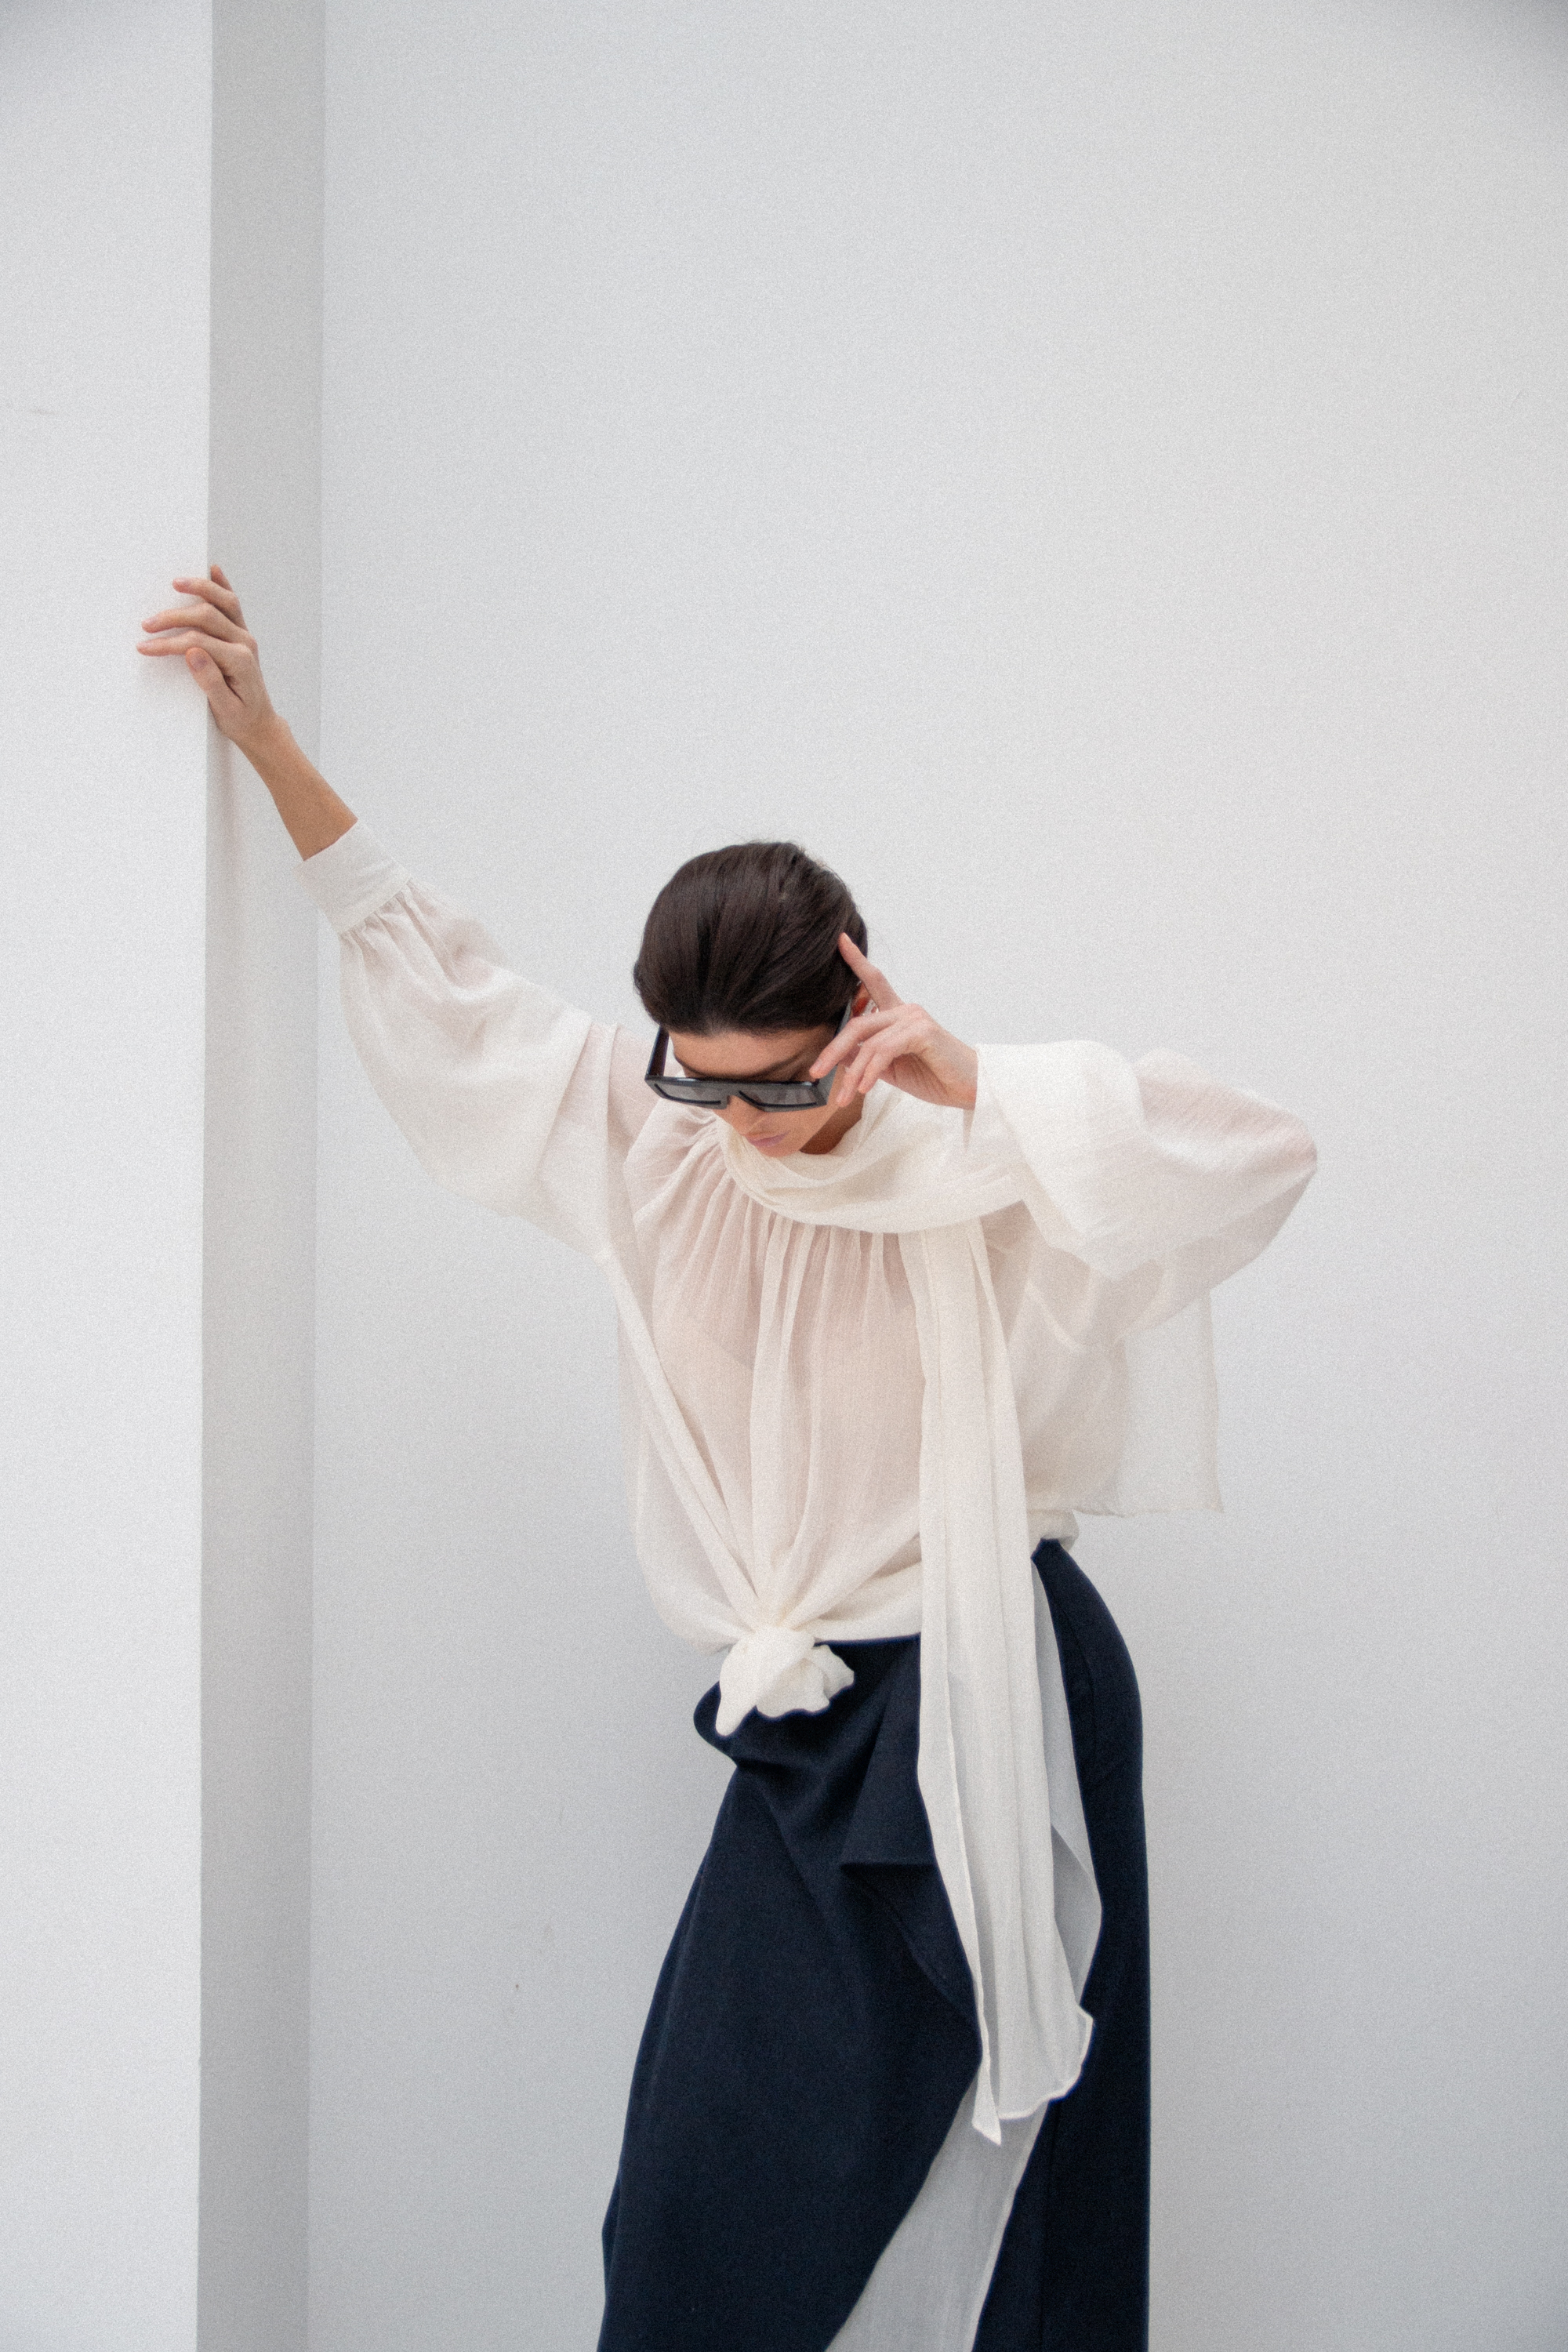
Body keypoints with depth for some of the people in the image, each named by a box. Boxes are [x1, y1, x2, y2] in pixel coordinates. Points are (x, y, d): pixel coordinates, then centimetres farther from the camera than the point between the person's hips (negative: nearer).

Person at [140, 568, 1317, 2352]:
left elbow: (1258, 1157, -20)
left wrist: (975, 1083, -25)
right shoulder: (646, 1135, 2)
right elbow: (442, 983, 9)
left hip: (991, 1714, -4)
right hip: (810, 1724, 4)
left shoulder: (973, 1169, -10)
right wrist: (266, 740, 8)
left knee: (978, 2186, 4)